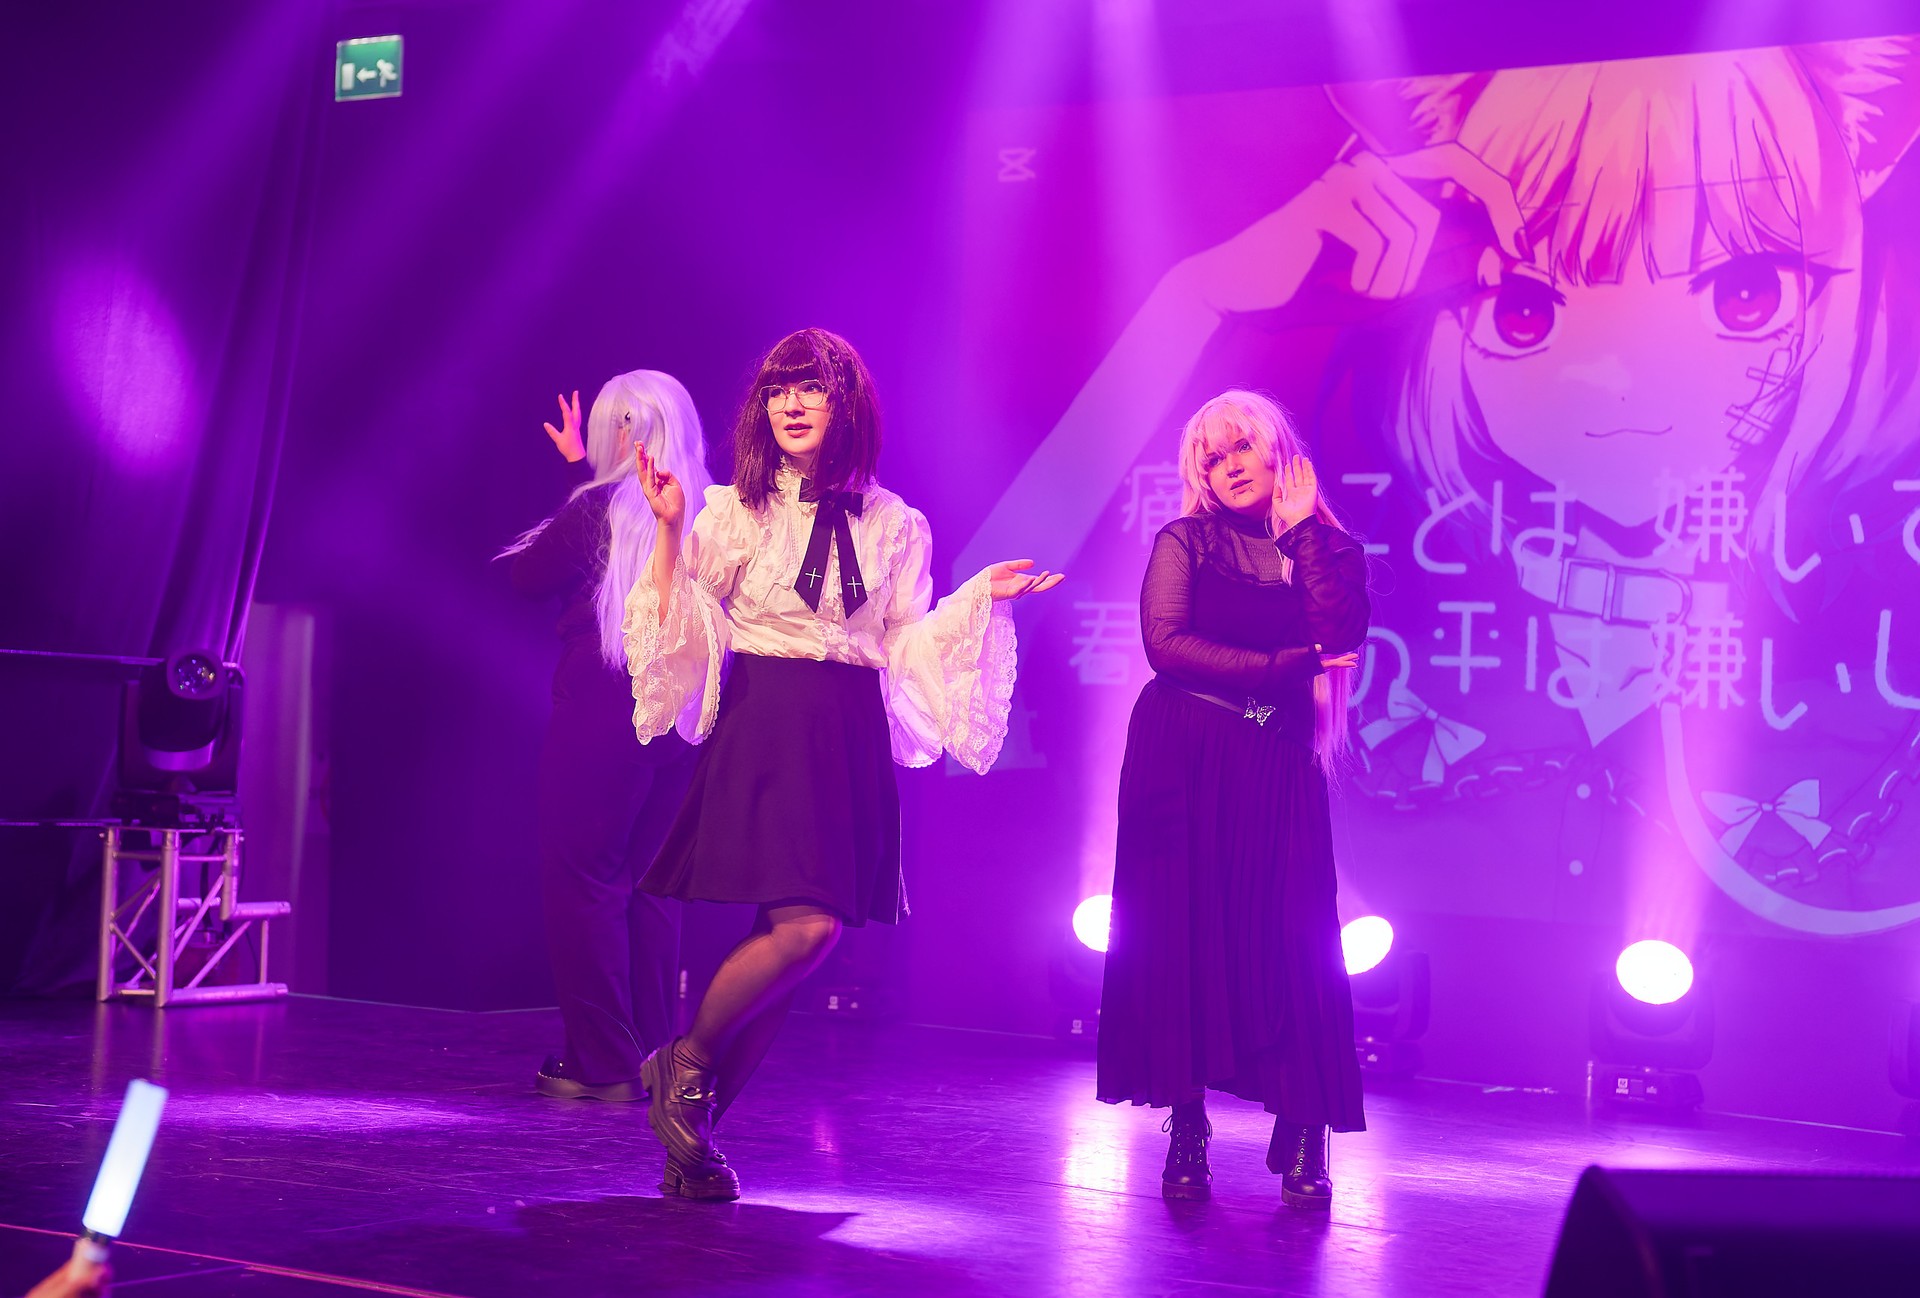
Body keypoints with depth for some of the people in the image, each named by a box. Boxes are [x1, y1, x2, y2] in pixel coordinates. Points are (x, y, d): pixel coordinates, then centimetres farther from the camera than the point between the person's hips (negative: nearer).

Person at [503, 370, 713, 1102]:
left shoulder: (599, 509, -10)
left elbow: (527, 575, 1)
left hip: (600, 718, -6)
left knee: (582, 884, 2)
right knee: (649, 888, 13)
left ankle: (601, 1063, 1)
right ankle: (652, 1056, 16)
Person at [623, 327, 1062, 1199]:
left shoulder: (892, 523, 12)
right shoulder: (732, 511, 5)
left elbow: (907, 645, 12)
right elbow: (680, 629, 0)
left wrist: (982, 598, 3)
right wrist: (669, 531, -9)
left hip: (852, 736, 4)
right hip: (763, 725, -4)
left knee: (799, 934, 2)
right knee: (806, 924, -20)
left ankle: (695, 1132, 14)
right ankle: (685, 1064, 4)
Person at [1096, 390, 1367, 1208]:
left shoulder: (1329, 552, 13)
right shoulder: (1185, 541, 8)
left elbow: (1341, 640, -6)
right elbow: (1165, 642, -7)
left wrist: (1301, 529, -3)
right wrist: (1278, 668, -12)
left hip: (1276, 767, 1)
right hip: (1182, 759, -1)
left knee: (1289, 941, -6)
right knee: (1182, 932, -4)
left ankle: (1303, 1139, -1)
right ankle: (1187, 1132, 3)